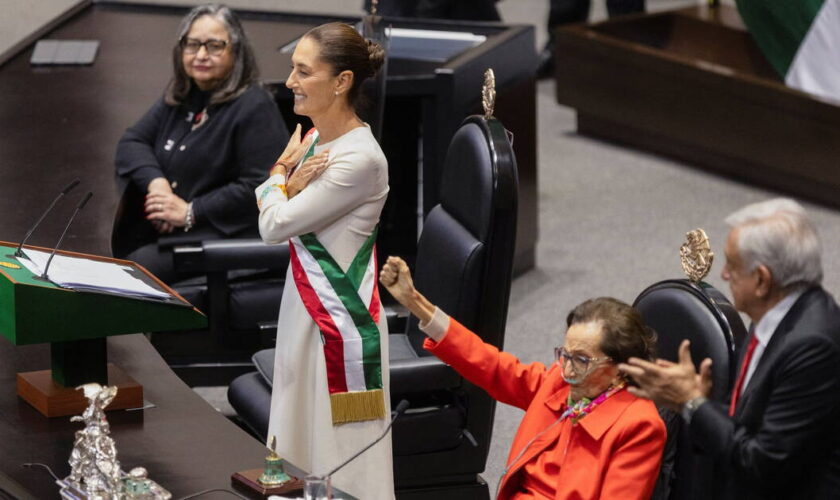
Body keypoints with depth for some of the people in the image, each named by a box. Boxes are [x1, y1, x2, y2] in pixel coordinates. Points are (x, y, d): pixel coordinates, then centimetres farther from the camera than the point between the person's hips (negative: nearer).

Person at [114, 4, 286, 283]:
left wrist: (191, 212, -16)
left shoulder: (254, 108, -8)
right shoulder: (179, 97, 18)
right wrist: (156, 182, -8)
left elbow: (260, 187, -17)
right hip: (163, 227, 7)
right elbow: (132, 142, 14)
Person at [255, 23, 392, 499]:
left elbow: (275, 227, -18)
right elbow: (264, 213, 9)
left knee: (339, 458, 0)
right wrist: (291, 180, -9)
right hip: (304, 305, 9)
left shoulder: (360, 158, -21)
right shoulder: (314, 138, 7)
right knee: (299, 451, 16)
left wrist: (282, 172, -1)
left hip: (342, 316, -9)